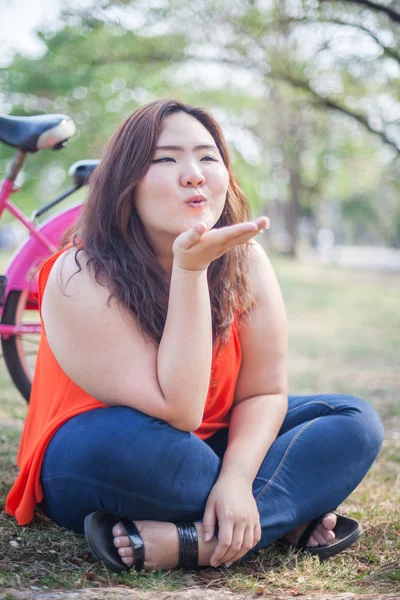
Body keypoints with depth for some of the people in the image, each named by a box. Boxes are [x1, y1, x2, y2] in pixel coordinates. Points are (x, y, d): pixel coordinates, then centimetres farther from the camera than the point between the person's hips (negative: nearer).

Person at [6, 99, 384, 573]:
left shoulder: (245, 263, -10)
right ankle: (292, 517, -16)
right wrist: (189, 269, -35)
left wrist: (236, 477, -29)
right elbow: (176, 414, -30)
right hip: (89, 466, -5)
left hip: (209, 447, 5)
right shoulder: (82, 278, -24)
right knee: (131, 441, -39)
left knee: (354, 421, -10)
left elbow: (264, 391, -9)